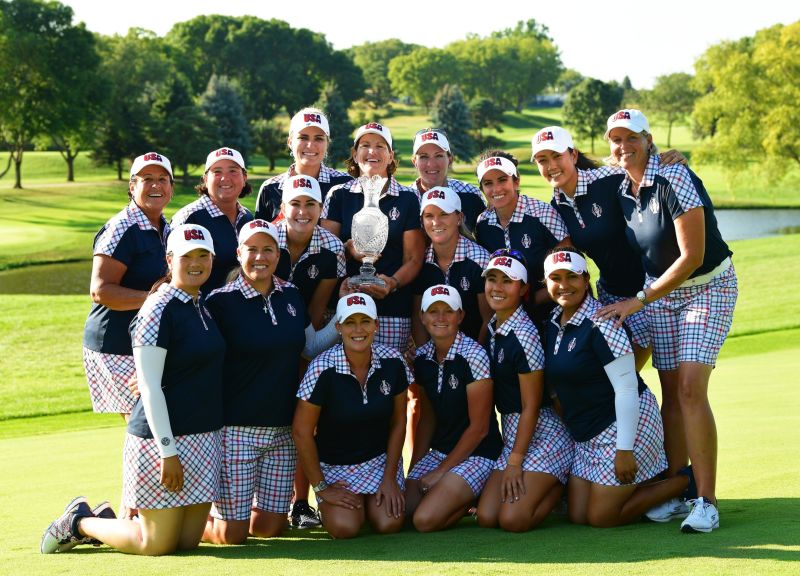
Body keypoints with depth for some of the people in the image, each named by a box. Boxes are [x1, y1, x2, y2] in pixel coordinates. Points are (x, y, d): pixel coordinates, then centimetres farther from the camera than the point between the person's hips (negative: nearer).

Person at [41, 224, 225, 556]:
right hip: (164, 437, -8)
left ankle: (105, 521, 29)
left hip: (204, 438, 8)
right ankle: (79, 522, 20)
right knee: (157, 544, -2)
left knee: (188, 541, 10)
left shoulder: (204, 307, 13)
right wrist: (168, 450, -20)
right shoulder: (159, 310, -13)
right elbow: (149, 387, -17)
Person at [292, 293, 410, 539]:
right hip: (334, 465, -2)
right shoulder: (323, 369, -21)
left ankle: (369, 502, 18)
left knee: (389, 523, -17)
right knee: (345, 527, -22)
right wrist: (320, 487, -9)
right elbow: (301, 431, -14)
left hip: (380, 459, 3)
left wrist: (390, 477, -2)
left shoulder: (392, 362, -10)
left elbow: (398, 422, 2)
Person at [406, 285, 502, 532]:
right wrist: (414, 469, 3)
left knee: (425, 519, -23)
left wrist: (440, 472, -10)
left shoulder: (473, 356, -16)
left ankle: (474, 500, 6)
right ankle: (461, 497, 14)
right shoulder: (421, 358, 3)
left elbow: (479, 427, -14)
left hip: (477, 454, -6)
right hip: (439, 451, 7)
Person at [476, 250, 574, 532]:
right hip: (511, 434, 8)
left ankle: (564, 485, 7)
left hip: (544, 435, -8)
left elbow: (531, 406, -16)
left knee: (513, 519, -18)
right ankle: (547, 485, 17)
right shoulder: (492, 328, 8)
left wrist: (515, 462, -16)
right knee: (486, 517, -4)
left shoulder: (524, 335, -18)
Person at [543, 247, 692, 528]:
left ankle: (686, 483, 8)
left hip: (625, 425, -9)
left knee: (601, 517, -5)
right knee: (578, 516, 6)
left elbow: (626, 388, -21)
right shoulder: (552, 323, 7)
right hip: (586, 436, 9)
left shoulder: (600, 323, -18)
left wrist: (624, 449, -24)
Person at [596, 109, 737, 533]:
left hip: (707, 287, -6)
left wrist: (638, 302, -20)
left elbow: (691, 256, -23)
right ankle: (675, 494, 10)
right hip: (658, 291, 6)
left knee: (691, 389, -17)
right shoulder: (621, 192, 1)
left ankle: (706, 502, -14)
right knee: (671, 394, 4)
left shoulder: (674, 180, -21)